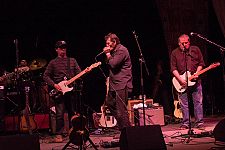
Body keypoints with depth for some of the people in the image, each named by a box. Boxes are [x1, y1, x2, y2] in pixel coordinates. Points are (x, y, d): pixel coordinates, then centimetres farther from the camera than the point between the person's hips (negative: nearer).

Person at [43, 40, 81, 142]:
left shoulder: (72, 61, 15)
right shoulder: (53, 63, 7)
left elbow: (79, 73, 10)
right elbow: (45, 76, 5)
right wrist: (54, 85, -8)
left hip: (71, 89, 3)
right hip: (59, 91, -3)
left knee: (73, 113, 7)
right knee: (60, 114, -9)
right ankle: (58, 135, -4)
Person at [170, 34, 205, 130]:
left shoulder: (195, 50, 8)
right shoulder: (175, 53, 6)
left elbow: (201, 63, 9)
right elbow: (173, 68, 0)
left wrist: (197, 73, -8)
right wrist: (180, 79, -11)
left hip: (195, 81, 0)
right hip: (182, 82, 0)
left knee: (198, 102, -2)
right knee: (184, 104, 1)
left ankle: (199, 123, 2)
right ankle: (185, 123, 8)